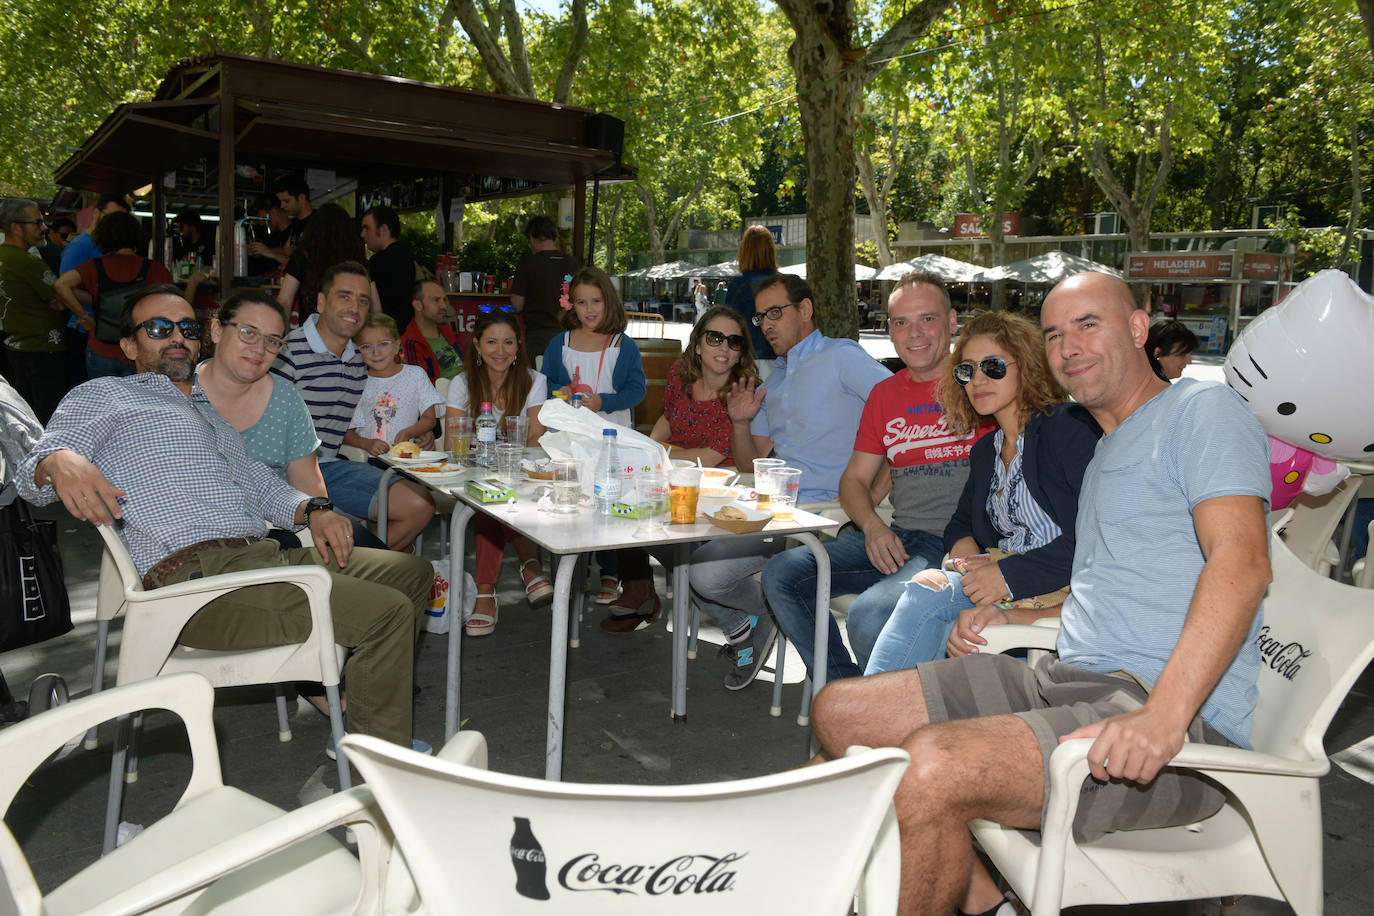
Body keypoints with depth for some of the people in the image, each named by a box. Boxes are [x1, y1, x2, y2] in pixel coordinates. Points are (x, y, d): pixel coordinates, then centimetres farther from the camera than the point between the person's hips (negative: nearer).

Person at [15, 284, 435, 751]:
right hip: (197, 576, -8)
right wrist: (59, 463, -27)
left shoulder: (209, 408, 32)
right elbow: (32, 473, 0)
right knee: (387, 611, -22)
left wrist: (312, 509, 5)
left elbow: (262, 481, 28)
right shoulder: (103, 395, 12)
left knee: (412, 572, 10)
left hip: (267, 555, 8)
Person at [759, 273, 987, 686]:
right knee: (781, 574, -8)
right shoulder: (885, 393, 18)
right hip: (893, 538, 7)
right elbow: (855, 478, 20)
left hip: (957, 544, -6)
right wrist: (874, 527, -3)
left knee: (868, 612, -31)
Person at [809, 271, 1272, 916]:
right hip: (1067, 680, 9)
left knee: (932, 766, -33)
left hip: (1182, 718, -9)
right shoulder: (1105, 451, 26)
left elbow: (1241, 562, -17)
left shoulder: (1201, 410, -2)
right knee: (839, 713, 1)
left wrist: (1165, 715, -30)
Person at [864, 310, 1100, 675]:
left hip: (1063, 589, -6)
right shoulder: (985, 451, 20)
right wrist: (971, 561, -6)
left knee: (927, 589, -27)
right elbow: (960, 525, 20)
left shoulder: (1070, 427, -6)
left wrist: (1009, 574, -19)